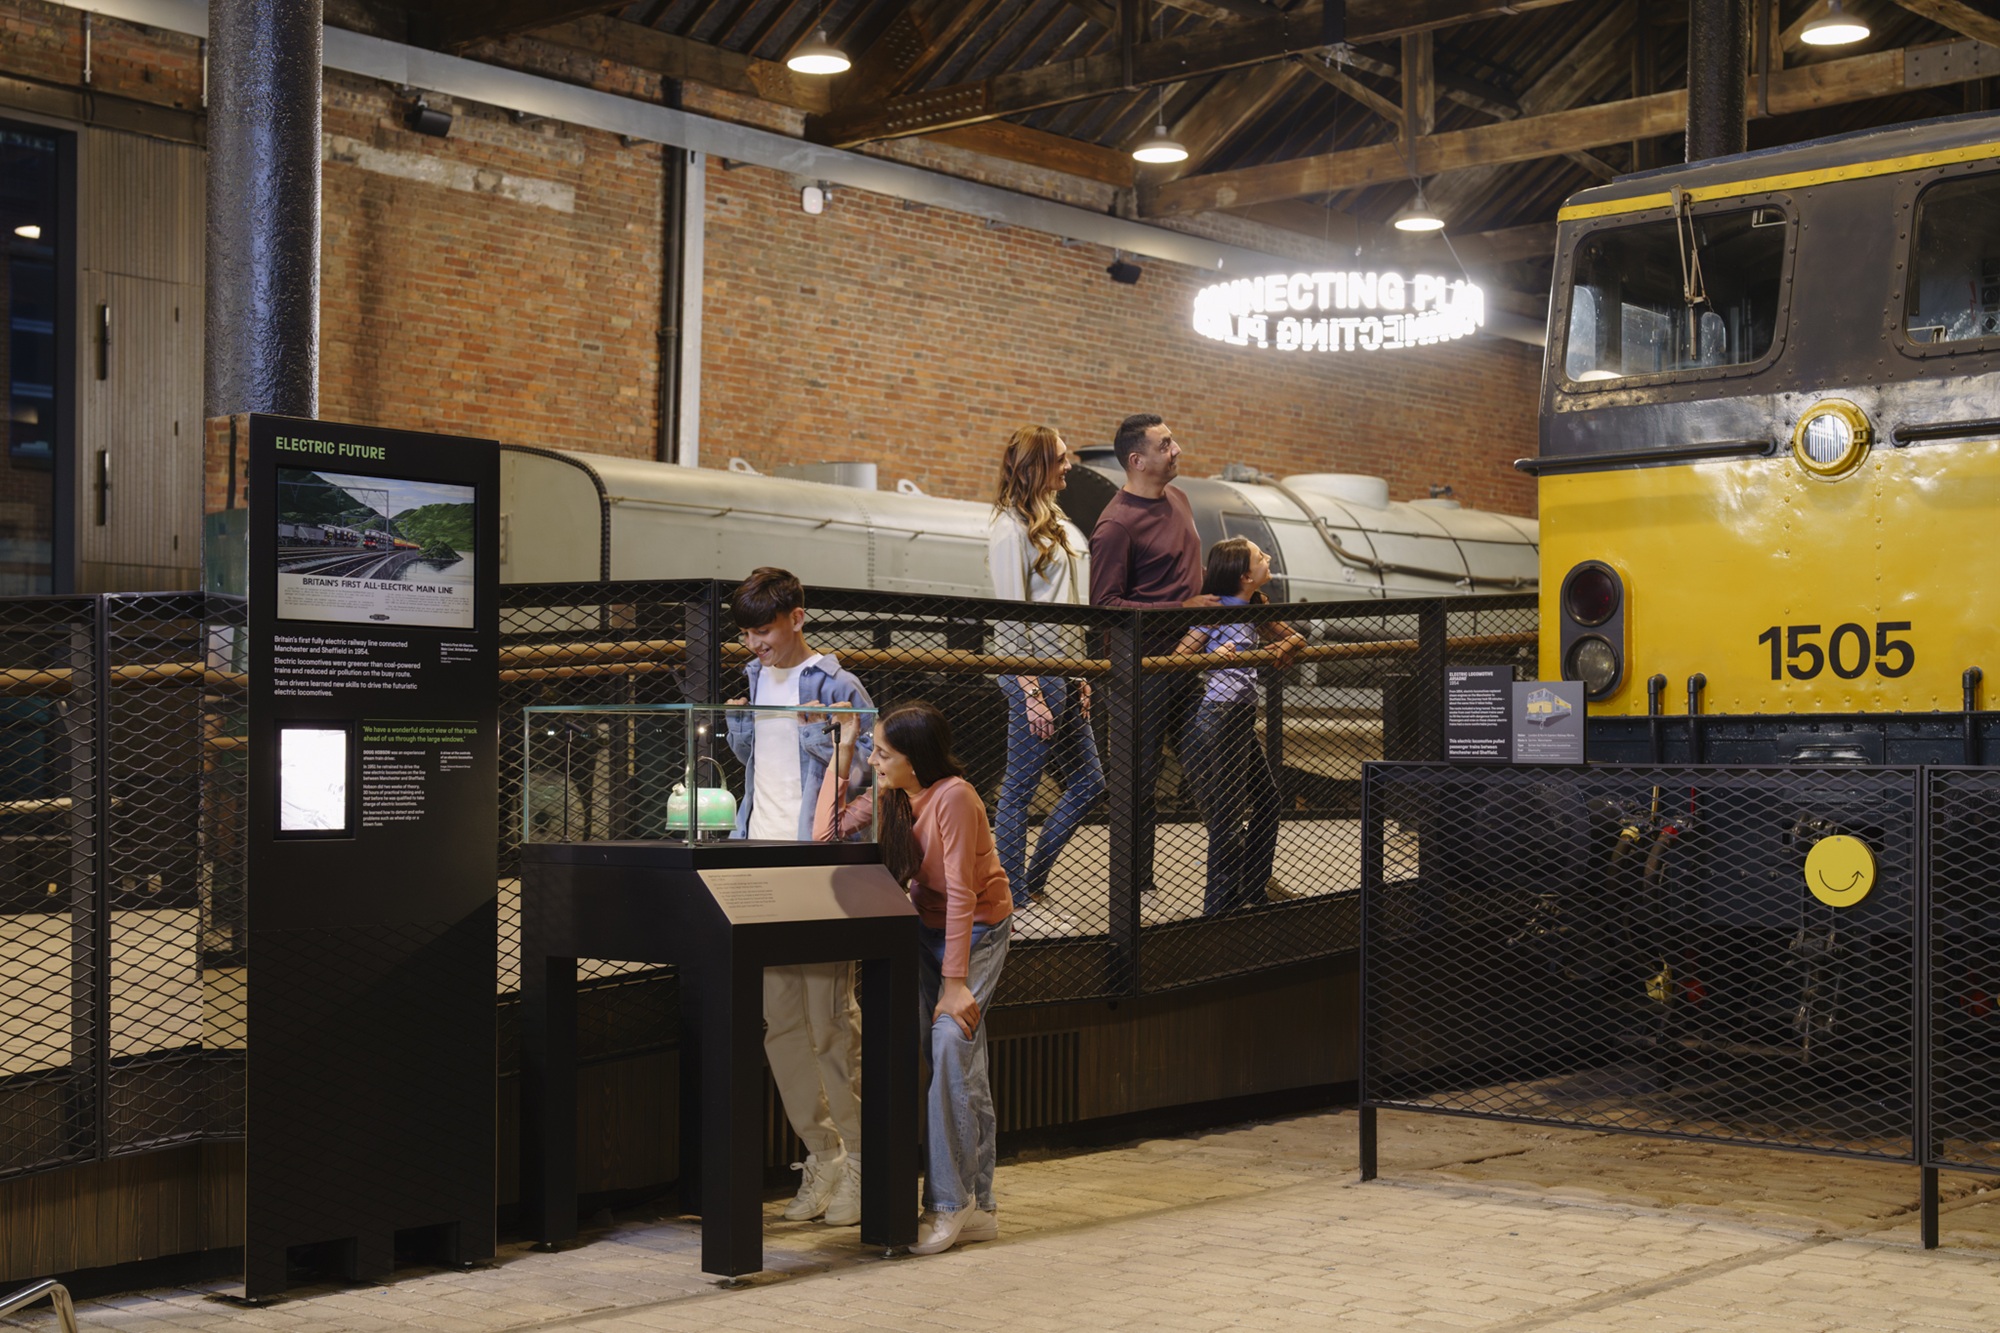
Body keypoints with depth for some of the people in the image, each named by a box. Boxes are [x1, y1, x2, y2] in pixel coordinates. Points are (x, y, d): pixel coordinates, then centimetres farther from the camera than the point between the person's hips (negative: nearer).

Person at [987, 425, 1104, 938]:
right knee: (1019, 792, 0)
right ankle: (1015, 905, 8)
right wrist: (1031, 693, -19)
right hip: (1036, 676, -10)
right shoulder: (1010, 529, -12)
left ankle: (1032, 886, 23)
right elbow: (1013, 617, -16)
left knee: (1087, 783, 13)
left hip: (1066, 673, 10)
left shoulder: (1055, 522, 16)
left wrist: (1080, 676, 17)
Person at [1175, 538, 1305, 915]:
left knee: (1266, 796, 17)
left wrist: (1288, 642, -3)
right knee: (1227, 812, -6)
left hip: (1242, 717, 9)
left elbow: (1290, 635, 20)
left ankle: (1255, 885, 33)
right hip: (1218, 717, -9)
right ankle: (1221, 903, 3)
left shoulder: (1255, 608, 10)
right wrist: (1213, 657, -31)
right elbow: (1178, 657, -14)